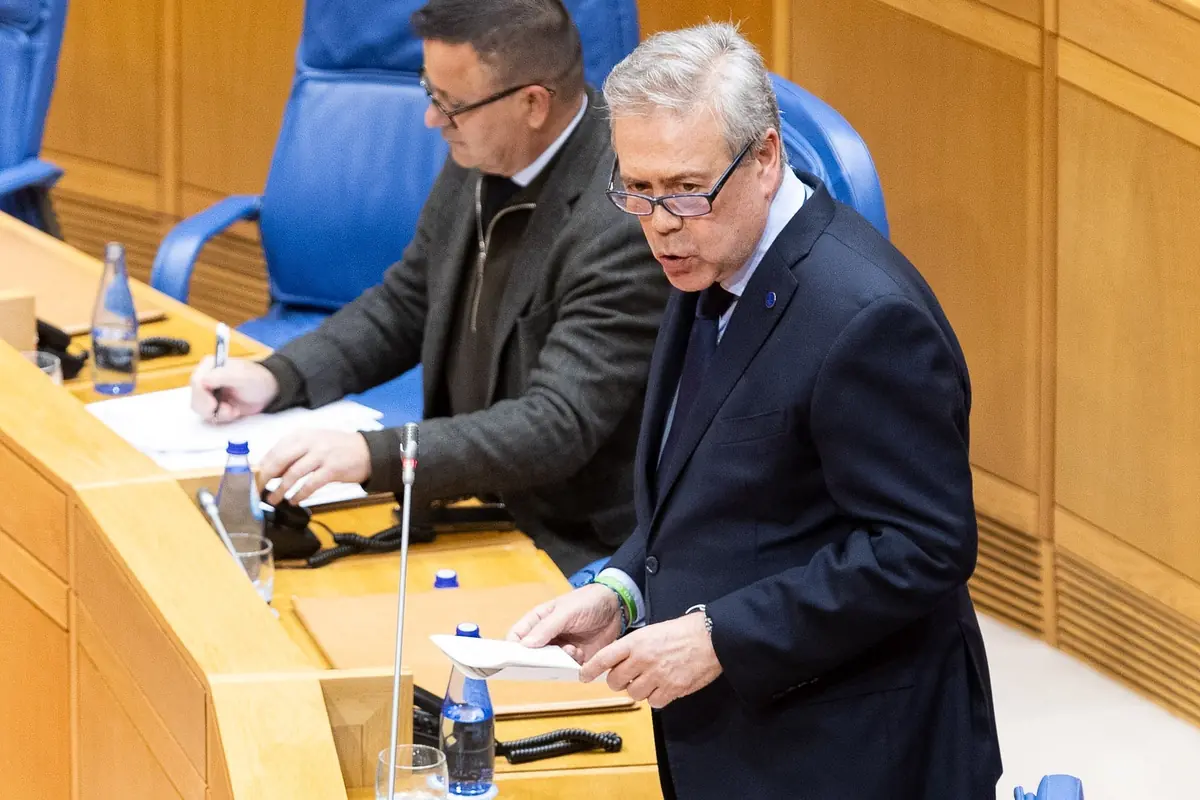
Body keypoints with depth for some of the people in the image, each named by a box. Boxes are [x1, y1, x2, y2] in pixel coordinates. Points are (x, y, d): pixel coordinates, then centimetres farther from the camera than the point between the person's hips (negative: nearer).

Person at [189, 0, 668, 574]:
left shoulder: (627, 221, -25)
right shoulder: (479, 158, -1)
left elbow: (558, 426, -30)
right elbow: (406, 306, 13)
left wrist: (373, 455, -38)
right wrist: (276, 377, -2)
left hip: (574, 550, -8)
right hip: (471, 501, 8)